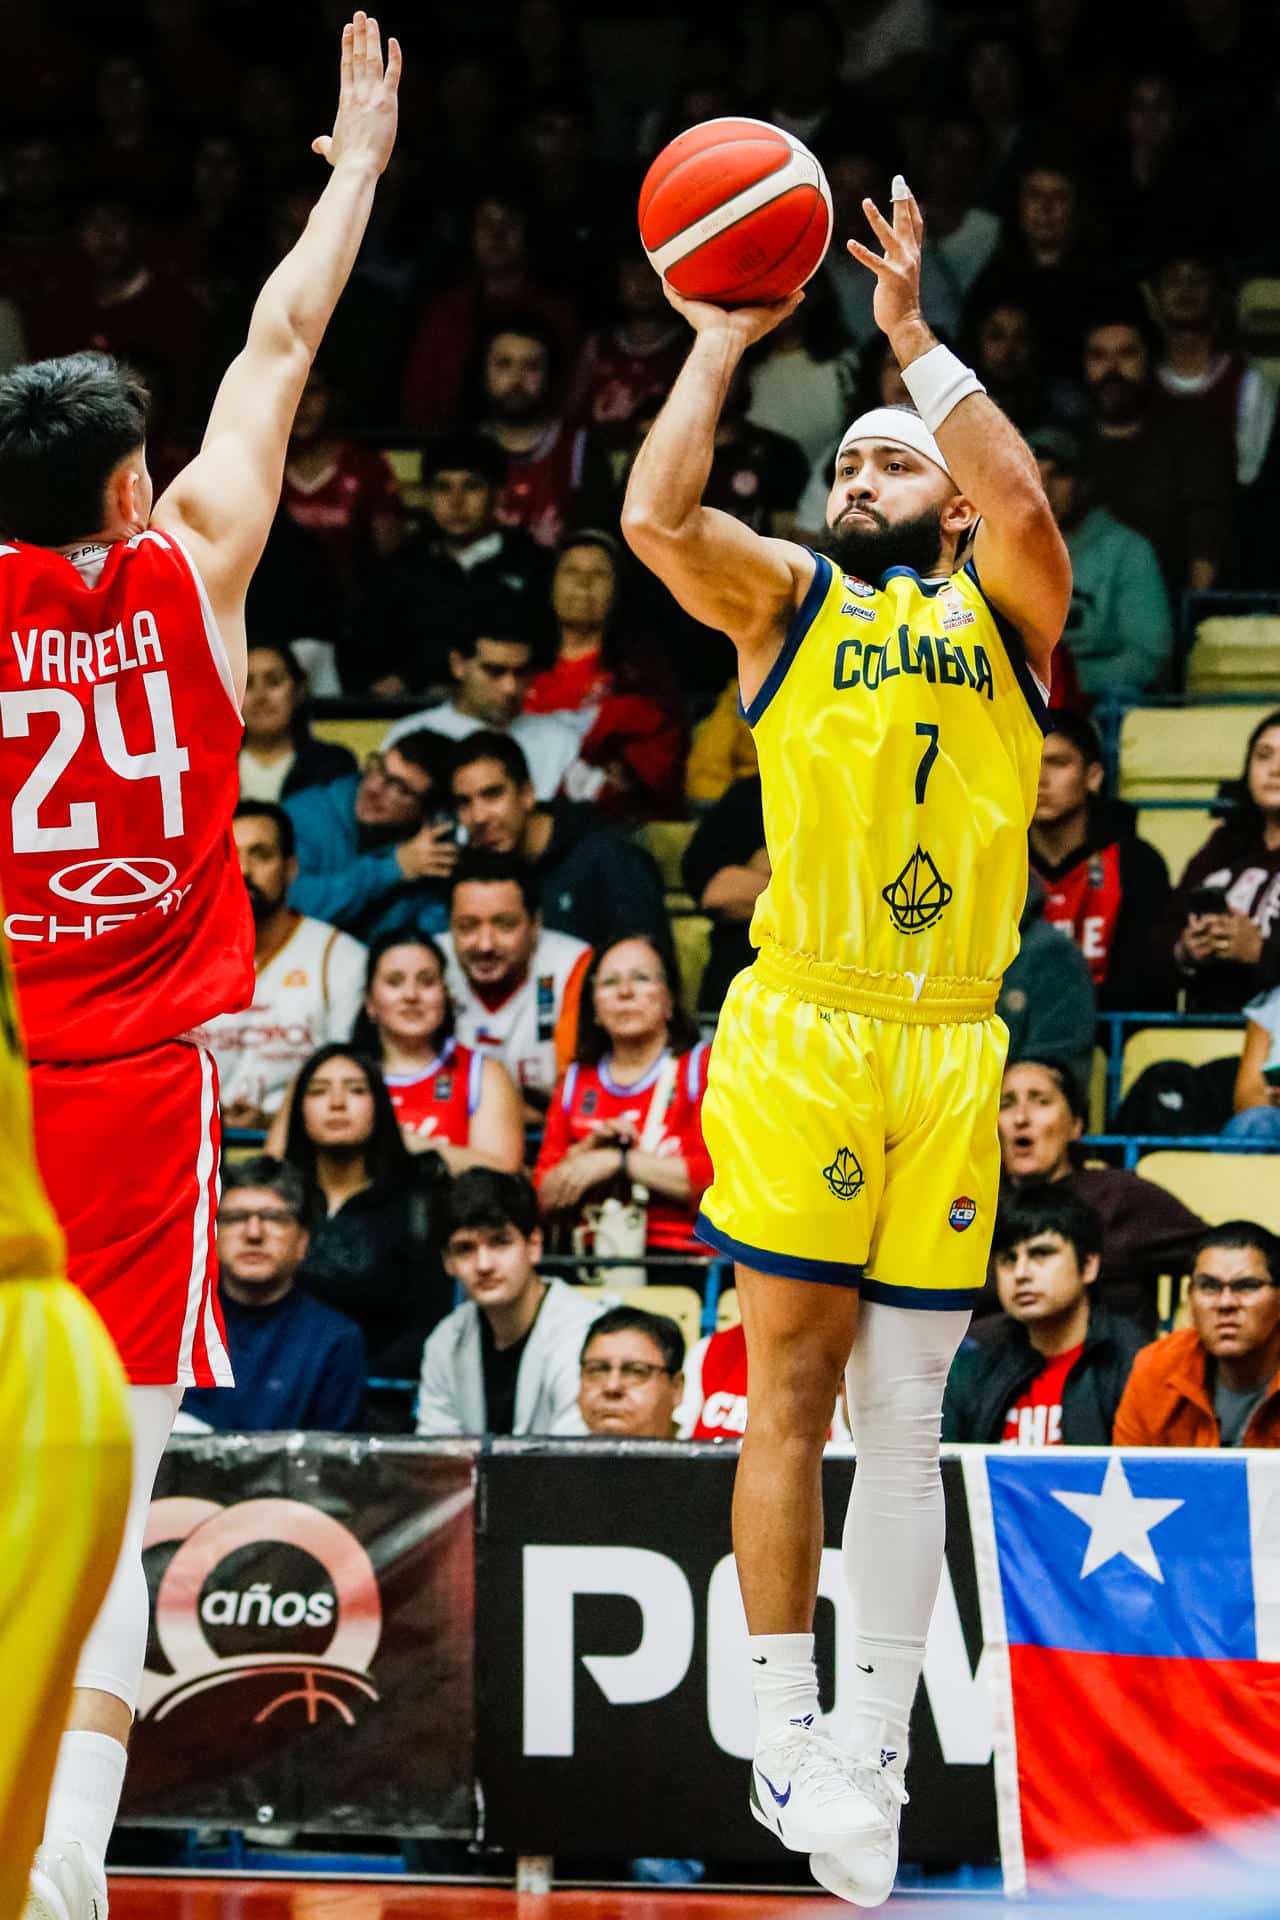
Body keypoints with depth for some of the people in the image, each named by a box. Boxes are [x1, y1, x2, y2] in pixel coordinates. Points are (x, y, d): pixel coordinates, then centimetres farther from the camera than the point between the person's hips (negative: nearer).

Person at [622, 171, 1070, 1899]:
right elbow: (656, 518, -9)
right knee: (792, 1393, -1)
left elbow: (1021, 504, -10)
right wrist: (721, 342, -3)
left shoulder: (1001, 612, 12)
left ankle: (875, 1755, 10)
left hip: (952, 1050, 2)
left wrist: (912, 336, -9)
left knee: (907, 1417, 5)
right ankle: (782, 1731, 6)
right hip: (801, 1031, -1)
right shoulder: (789, 600, 9)